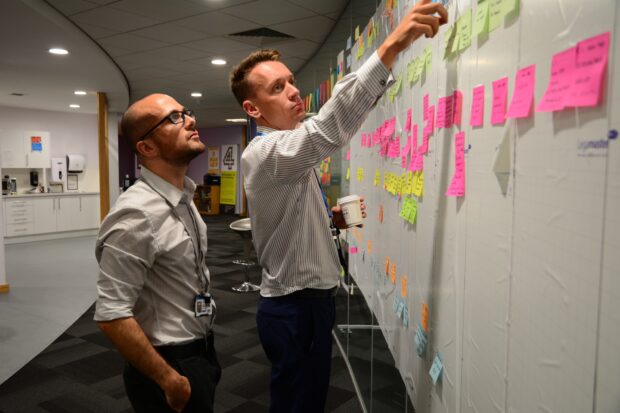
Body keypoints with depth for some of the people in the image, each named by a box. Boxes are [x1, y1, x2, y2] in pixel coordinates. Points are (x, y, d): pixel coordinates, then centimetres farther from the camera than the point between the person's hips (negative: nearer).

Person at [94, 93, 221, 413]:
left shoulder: (183, 199, 3)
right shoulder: (138, 214, -26)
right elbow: (111, 315, -26)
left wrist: (203, 352, 16)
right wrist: (170, 380, -20)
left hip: (199, 353, 8)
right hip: (171, 364, -8)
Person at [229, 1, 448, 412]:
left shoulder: (289, 153, 13)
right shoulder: (261, 154, -20)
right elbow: (325, 131, -41)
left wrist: (331, 219, 2)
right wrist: (392, 44, -44)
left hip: (307, 299, 9)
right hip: (295, 308, -9)